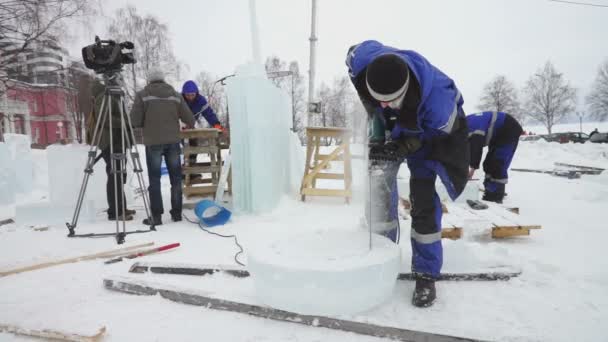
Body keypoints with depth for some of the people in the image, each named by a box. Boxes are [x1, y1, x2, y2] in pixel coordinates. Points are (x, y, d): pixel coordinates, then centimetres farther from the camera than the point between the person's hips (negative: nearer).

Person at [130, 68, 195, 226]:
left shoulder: (142, 95, 0)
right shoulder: (175, 95, 7)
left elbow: (135, 121, -5)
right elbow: (189, 119, 4)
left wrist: (148, 123, 16)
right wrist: (191, 126, 26)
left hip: (153, 142, -2)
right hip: (173, 141, 2)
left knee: (154, 179, 4)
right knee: (176, 178, 10)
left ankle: (156, 216, 5)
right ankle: (177, 213, 15)